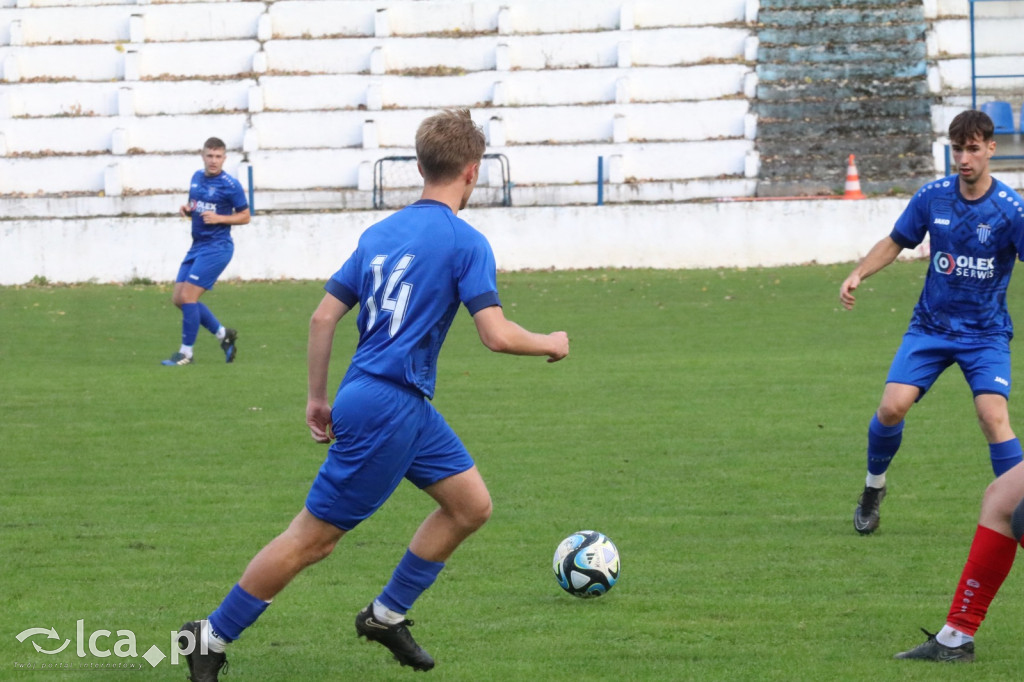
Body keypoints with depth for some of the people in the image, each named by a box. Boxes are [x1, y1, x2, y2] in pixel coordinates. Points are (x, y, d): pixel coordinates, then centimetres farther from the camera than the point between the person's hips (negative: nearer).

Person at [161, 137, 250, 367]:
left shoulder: (230, 185, -11)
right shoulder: (197, 177, 10)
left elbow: (245, 216, -5)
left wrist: (218, 218, -19)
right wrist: (186, 210, 0)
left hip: (216, 247, -8)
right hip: (197, 245, 8)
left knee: (187, 296, -13)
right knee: (178, 298, 6)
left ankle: (186, 353, -2)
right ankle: (224, 334, 20)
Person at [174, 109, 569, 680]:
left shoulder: (380, 233, 10)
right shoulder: (465, 242, -12)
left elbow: (324, 318, 9)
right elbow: (497, 335, -18)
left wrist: (317, 397, 16)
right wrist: (549, 345, 1)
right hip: (388, 408, -9)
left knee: (472, 505, 15)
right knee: (314, 538, -1)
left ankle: (388, 614, 22)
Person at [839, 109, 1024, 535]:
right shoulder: (932, 196, -2)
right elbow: (895, 242, 13)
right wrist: (858, 274, 0)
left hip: (985, 332, -2)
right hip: (931, 325, 2)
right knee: (892, 406, -12)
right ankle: (873, 485, 16)